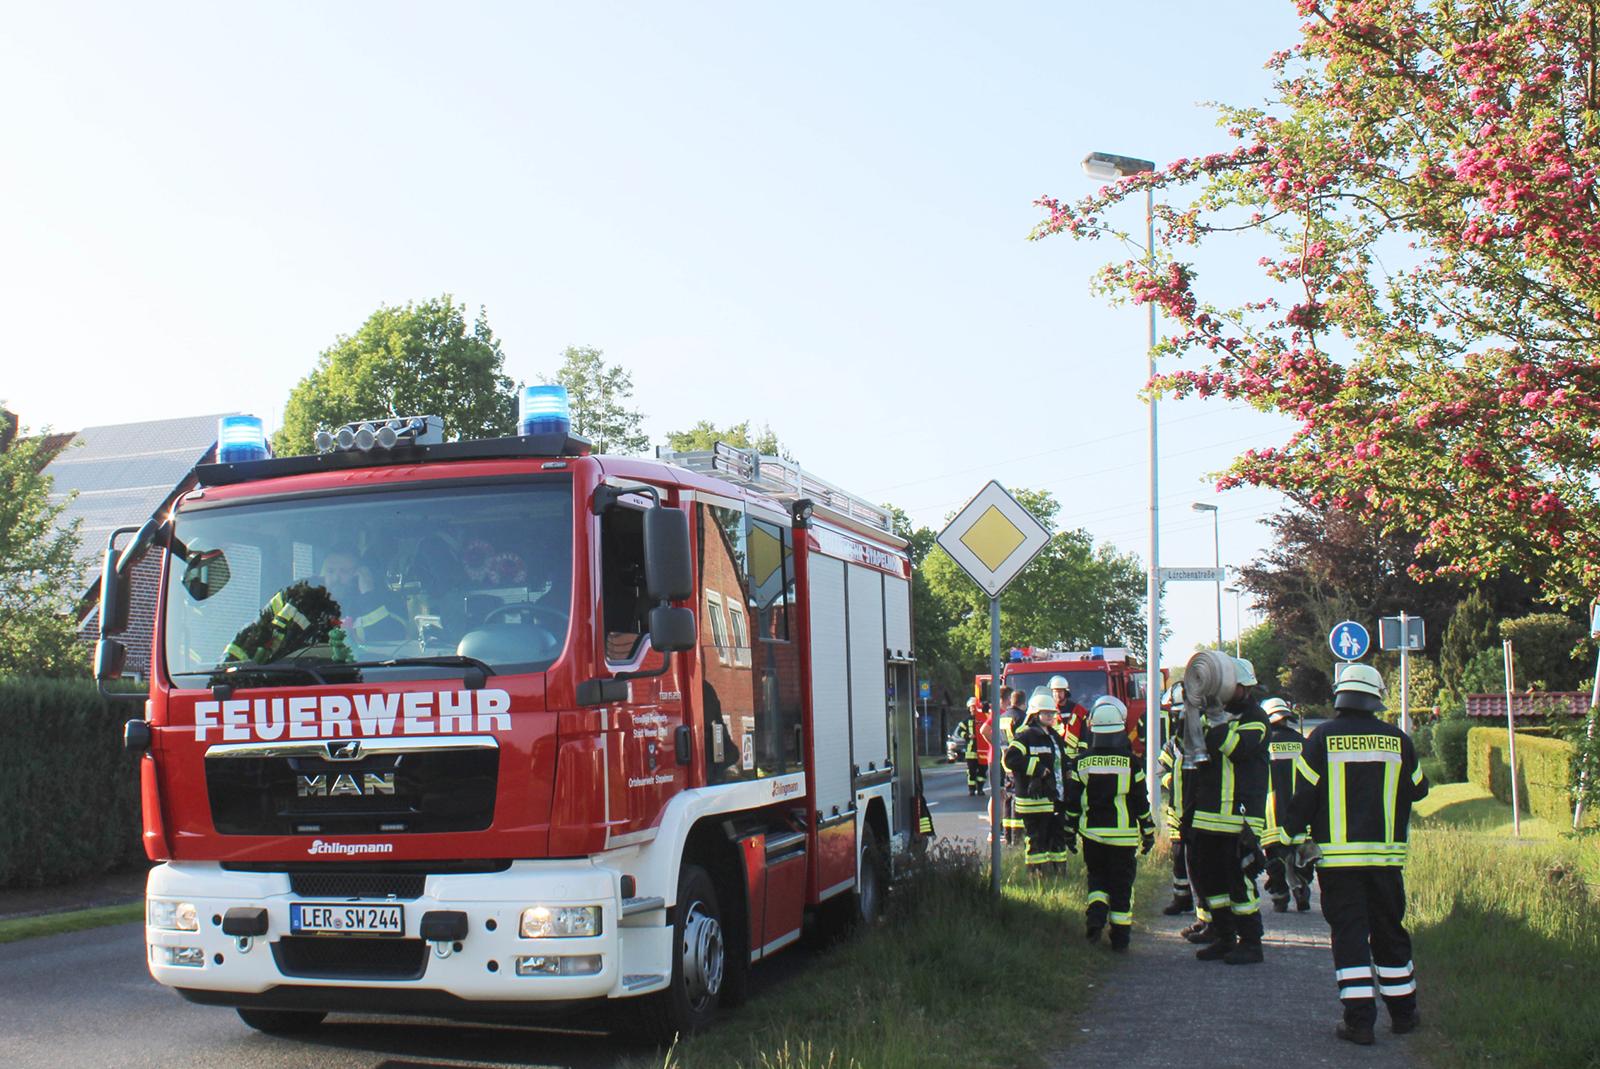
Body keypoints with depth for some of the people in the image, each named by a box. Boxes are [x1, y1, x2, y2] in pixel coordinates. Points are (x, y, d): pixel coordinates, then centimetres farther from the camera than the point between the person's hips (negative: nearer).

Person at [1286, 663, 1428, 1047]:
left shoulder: (1322, 738, -5)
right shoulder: (1397, 740, 3)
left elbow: (1303, 795, -6)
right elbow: (1418, 790, 16)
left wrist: (1291, 838, 4)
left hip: (1337, 856, -2)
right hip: (1386, 856, 2)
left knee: (1349, 933, 0)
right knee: (1389, 932, 14)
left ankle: (1359, 1019, -4)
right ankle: (1403, 1013, 24)